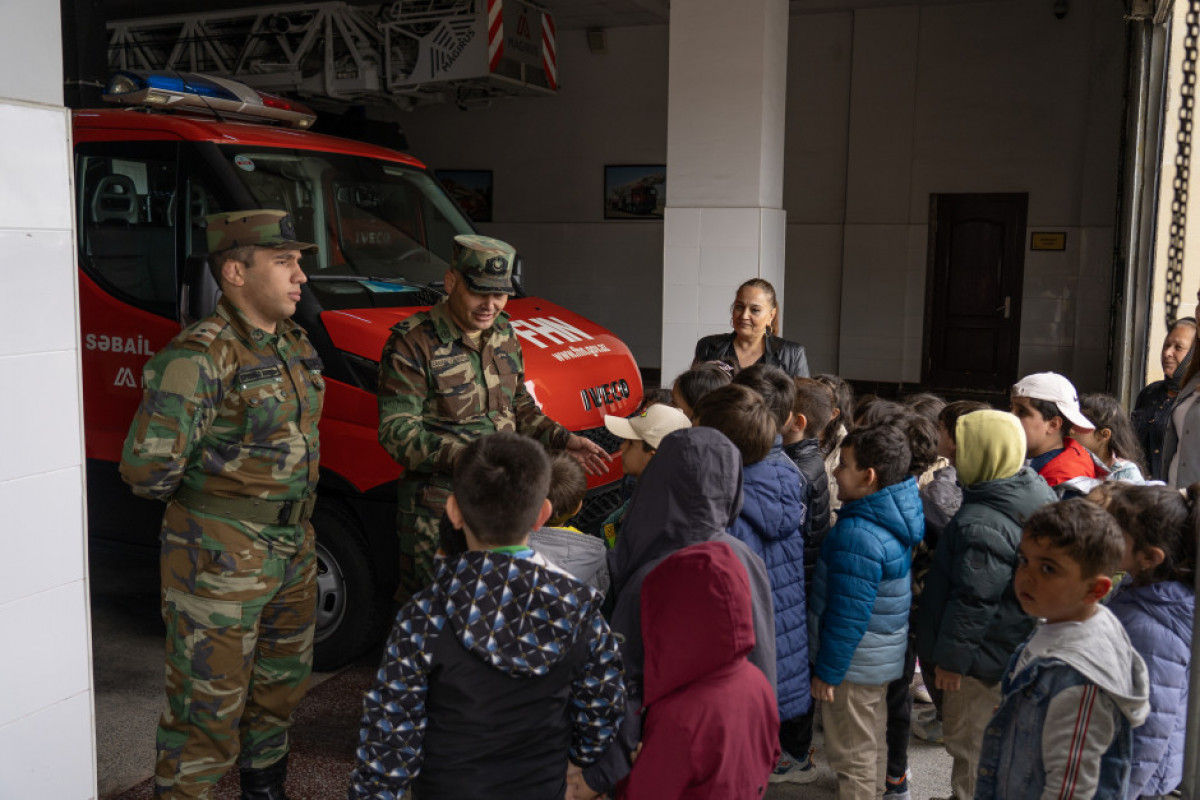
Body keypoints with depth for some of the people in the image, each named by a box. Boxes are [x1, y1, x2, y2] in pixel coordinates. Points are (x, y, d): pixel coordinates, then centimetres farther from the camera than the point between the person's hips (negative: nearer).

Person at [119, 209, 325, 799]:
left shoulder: (294, 344, 6)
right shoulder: (199, 357, -21)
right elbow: (146, 469, -22)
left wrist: (297, 516, 10)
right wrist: (209, 493, -5)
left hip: (292, 546, 8)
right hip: (220, 559, -8)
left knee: (281, 685, 23)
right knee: (208, 706, 3)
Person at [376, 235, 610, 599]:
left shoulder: (504, 335, 11)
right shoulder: (412, 343, -13)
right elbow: (397, 430, -18)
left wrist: (562, 440, 8)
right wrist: (459, 456, -31)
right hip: (436, 513, -6)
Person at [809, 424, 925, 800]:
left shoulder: (858, 536, -30)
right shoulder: (897, 516, -1)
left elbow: (847, 615, -26)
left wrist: (827, 671, -15)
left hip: (854, 664, -9)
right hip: (884, 654, 9)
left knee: (853, 758, 8)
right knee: (874, 743, 25)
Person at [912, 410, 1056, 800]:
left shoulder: (980, 524, -30)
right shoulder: (1036, 491, 0)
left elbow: (972, 599, -26)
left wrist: (950, 657, -15)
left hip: (982, 661, -10)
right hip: (1015, 648, 10)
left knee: (969, 745, 7)